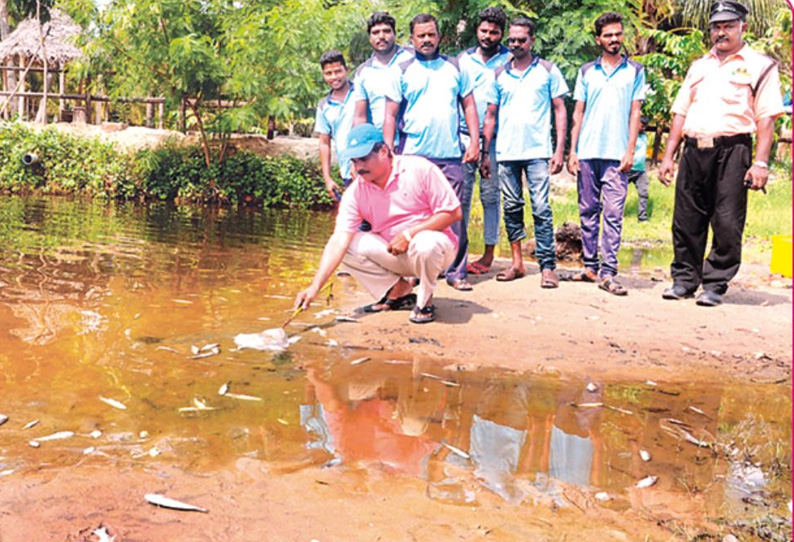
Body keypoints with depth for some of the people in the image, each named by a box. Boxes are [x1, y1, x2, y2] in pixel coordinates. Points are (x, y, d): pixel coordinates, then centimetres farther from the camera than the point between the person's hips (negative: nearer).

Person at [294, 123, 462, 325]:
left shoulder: (419, 169, -16)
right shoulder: (355, 192, -8)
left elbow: (453, 212, -15)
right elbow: (339, 240, -15)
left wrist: (409, 234, -24)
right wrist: (315, 287, -26)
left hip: (436, 245, -4)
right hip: (393, 254, 4)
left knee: (425, 244, -38)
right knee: (349, 245, -14)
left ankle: (425, 301, -8)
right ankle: (398, 290, 2)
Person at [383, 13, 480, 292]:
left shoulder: (455, 67, 12)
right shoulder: (402, 71, 7)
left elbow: (469, 105, 12)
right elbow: (390, 115, 4)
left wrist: (474, 141, 1)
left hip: (450, 155, 1)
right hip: (413, 155, -1)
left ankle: (457, 272, 6)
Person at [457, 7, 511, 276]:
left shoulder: (509, 61, 4)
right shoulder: (463, 59, 12)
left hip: (494, 138, -2)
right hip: (463, 135, 2)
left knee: (490, 195, 2)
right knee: (461, 194, 2)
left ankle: (489, 252, 9)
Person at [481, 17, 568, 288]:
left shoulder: (548, 70, 6)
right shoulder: (499, 75, 11)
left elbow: (560, 110, 4)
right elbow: (490, 115, 13)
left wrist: (559, 149, -5)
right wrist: (485, 152, 6)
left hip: (537, 151, -3)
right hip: (506, 152, 3)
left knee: (541, 209, -7)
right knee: (512, 208, 7)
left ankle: (548, 266, -4)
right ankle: (517, 262, 16)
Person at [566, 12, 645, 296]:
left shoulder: (635, 71, 9)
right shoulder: (586, 72, 12)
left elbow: (635, 113, 5)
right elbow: (578, 113, 12)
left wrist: (630, 151, -5)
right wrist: (572, 150, 3)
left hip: (616, 154, -2)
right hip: (587, 153, 2)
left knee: (613, 214, -7)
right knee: (588, 211, 6)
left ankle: (608, 272, -6)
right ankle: (590, 267, 14)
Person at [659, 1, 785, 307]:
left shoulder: (759, 65, 6)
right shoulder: (699, 66, 21)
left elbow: (766, 118, -2)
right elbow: (680, 112, 19)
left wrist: (760, 163, -12)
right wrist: (668, 156, 11)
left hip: (731, 151, -4)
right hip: (693, 151, 4)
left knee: (727, 224, -4)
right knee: (686, 221, 5)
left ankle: (715, 285, 6)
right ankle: (684, 280, 16)